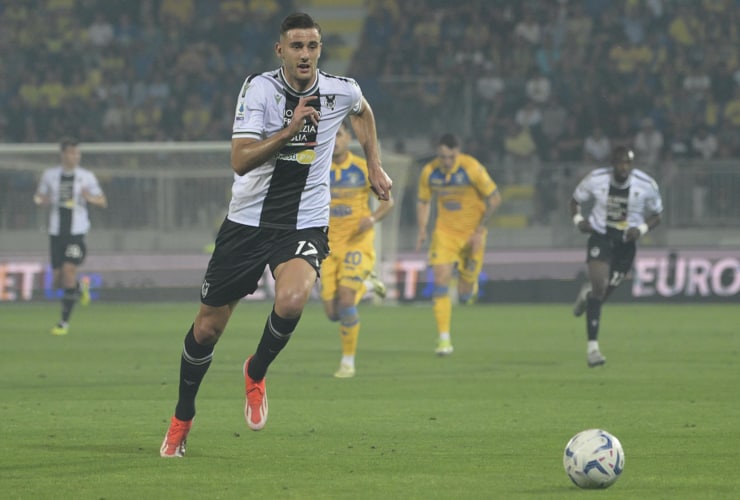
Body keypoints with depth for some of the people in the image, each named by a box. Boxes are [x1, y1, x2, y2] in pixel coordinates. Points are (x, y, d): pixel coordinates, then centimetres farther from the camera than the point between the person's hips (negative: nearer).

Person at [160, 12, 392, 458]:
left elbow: (363, 112, 23)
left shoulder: (342, 91, -4)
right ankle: (182, 417, 28)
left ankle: (256, 373, 0)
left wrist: (375, 167, 19)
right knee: (208, 327, 5)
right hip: (248, 220, 0)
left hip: (306, 223, 0)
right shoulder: (259, 89, -13)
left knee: (291, 301, -30)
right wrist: (289, 130, -32)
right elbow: (241, 161, -23)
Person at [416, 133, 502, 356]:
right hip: (445, 231, 2)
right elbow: (423, 202, 10)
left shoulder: (472, 168, -17)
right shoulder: (429, 172, -7)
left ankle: (470, 284, 44)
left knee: (464, 296, 3)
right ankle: (444, 339, -13)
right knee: (441, 280, -16)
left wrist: (480, 230, -13)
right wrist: (422, 230, -4)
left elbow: (494, 198, -10)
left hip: (472, 232, -2)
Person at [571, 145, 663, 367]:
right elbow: (576, 200, 7)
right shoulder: (596, 179, -10)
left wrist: (641, 229, -18)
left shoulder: (647, 185, -11)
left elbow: (656, 216, 2)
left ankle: (587, 294, 50)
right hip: (600, 237, -2)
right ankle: (592, 346, -16)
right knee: (599, 286, -18)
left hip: (626, 243, 2)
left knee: (605, 291, 8)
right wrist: (578, 220, -13)